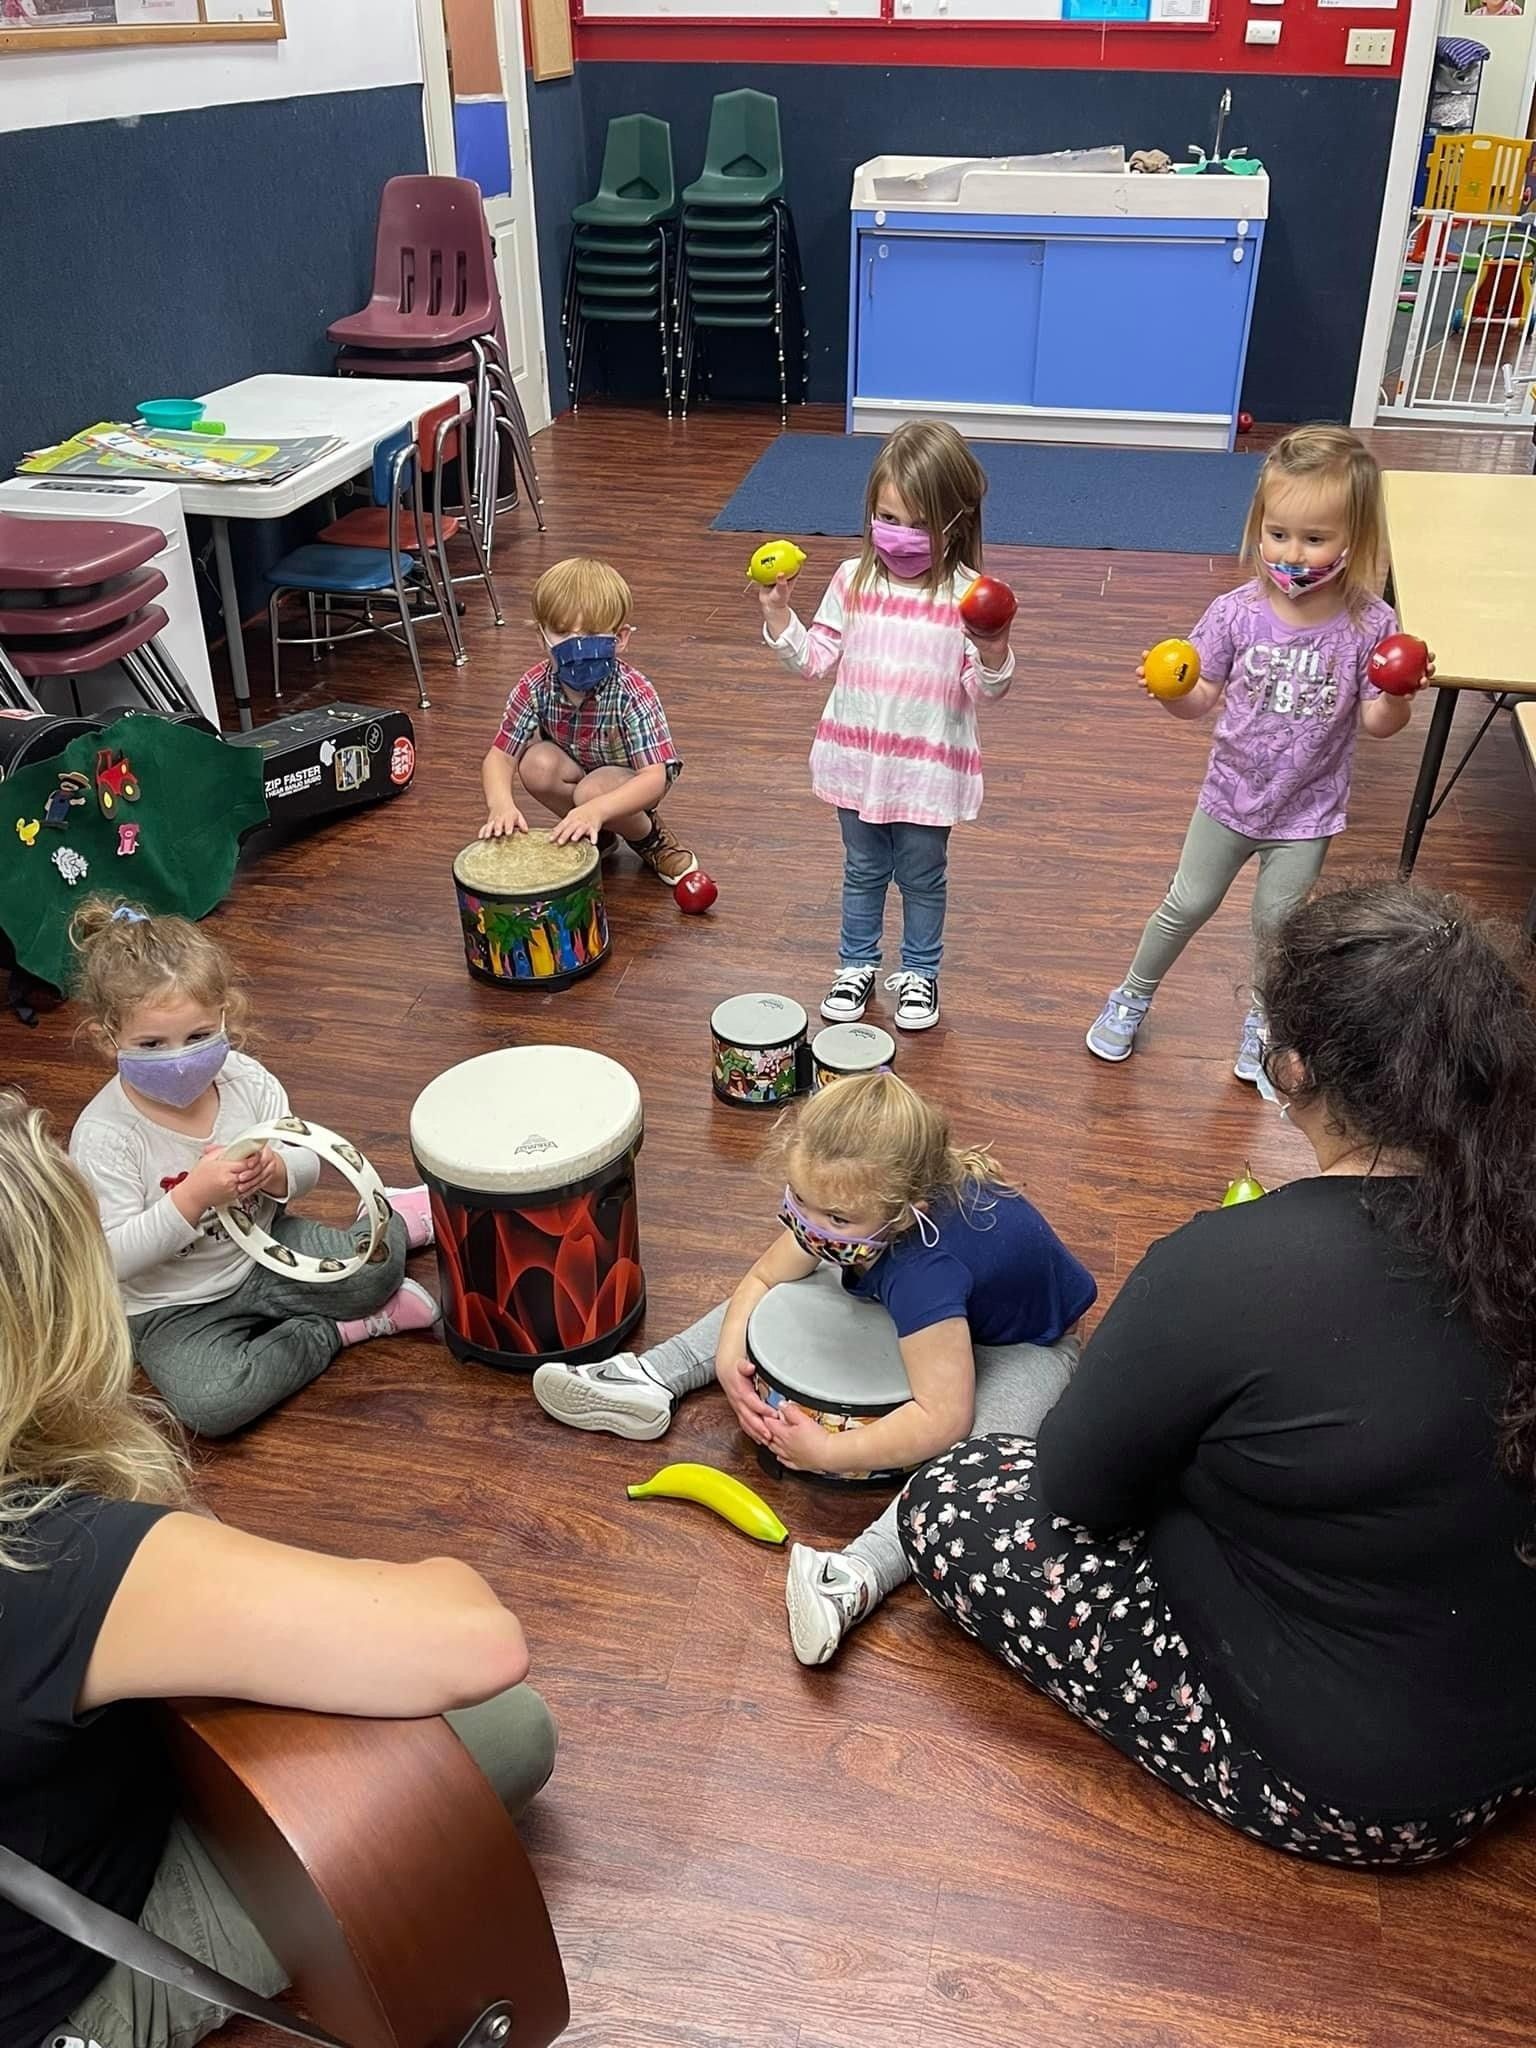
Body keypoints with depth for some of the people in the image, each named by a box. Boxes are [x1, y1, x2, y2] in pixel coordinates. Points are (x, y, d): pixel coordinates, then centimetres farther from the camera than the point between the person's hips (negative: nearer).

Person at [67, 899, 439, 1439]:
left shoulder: (246, 1080, -11)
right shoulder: (103, 1137, -23)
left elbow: (307, 1165, 0)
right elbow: (115, 1257, -24)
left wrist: (277, 1170, -24)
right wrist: (194, 1196, -34)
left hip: (264, 1251, 3)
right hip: (175, 1309, -2)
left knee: (376, 1269, -19)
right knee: (211, 1406, -29)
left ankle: (394, 1217, 16)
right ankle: (340, 1328, -10)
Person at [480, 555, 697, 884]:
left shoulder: (633, 694, -32)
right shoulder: (534, 687, -22)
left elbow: (655, 778, -40)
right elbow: (500, 756, -19)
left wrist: (596, 809, -58)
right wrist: (500, 802, -43)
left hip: (628, 783, -4)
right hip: (575, 770, 4)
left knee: (592, 791, -35)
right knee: (536, 764, -27)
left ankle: (651, 838, -2)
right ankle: (598, 834, -1)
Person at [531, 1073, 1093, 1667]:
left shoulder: (923, 1272, -46)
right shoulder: (836, 1202, -25)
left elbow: (943, 1419, -43)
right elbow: (762, 1278, -9)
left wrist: (828, 1452, -38)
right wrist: (728, 1357, -25)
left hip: (1023, 1342, -7)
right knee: (789, 1286, 3)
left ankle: (859, 1575, -45)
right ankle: (651, 1383, 1)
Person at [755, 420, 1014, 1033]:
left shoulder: (967, 597, -13)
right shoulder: (853, 581, -3)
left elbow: (984, 689, -12)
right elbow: (818, 660, 2)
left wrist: (993, 654, -32)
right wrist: (779, 619, -11)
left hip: (929, 768, -2)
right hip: (858, 760, 3)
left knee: (922, 877, 16)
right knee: (863, 871, 20)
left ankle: (919, 972, 36)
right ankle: (856, 965, 38)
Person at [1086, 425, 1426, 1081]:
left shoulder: (1370, 624, -17)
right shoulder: (1237, 612, -16)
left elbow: (1376, 724, -10)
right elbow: (1202, 699, -7)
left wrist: (1397, 693, -31)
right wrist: (1169, 690, -28)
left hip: (1305, 812, 0)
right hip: (1229, 797, 1)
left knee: (1277, 921, 14)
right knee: (1188, 905, 15)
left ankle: (1262, 1020, 39)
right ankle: (1132, 997, 38)